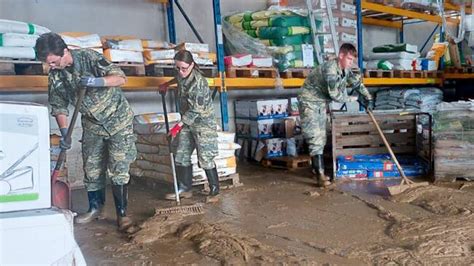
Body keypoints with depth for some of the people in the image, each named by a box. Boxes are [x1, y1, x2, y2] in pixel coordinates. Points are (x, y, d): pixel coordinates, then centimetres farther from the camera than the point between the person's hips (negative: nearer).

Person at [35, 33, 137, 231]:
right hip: (92, 125, 5)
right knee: (91, 169, 9)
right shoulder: (55, 76, -5)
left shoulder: (89, 57, -19)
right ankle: (95, 208, 27)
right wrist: (64, 133, -10)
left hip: (118, 119, -5)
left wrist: (96, 81, -39)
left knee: (118, 170, -6)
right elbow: (59, 107, 2)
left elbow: (120, 78, -22)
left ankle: (122, 213, 4)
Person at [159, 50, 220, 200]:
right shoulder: (183, 76, -1)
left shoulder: (198, 82, -25)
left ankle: (214, 191, 8)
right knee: (182, 156, 8)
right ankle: (184, 189, 17)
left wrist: (179, 125, -21)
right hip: (187, 122, 8)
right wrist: (167, 84, 31)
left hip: (203, 122, -8)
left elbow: (195, 111, -23)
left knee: (205, 159, -5)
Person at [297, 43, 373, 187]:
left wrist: (368, 98, 13)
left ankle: (316, 168, 22)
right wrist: (350, 99, -8)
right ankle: (320, 174, -16)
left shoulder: (345, 69, 1)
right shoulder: (330, 68, -26)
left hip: (321, 103, 9)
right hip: (309, 101, -9)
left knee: (321, 137, 11)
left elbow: (357, 83, 18)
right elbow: (334, 94, -24)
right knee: (315, 137, -14)